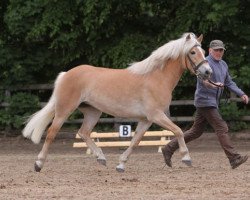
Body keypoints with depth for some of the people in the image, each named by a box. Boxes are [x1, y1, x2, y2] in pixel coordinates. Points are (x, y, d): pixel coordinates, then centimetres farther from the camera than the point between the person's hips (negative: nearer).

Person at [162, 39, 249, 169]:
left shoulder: (223, 65, 16)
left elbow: (229, 83, 23)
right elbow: (202, 79, -30)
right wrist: (214, 85, -48)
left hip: (212, 102, 10)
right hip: (205, 100, -10)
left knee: (196, 131, 12)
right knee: (222, 128, -13)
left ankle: (169, 149, 18)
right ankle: (234, 159, -15)